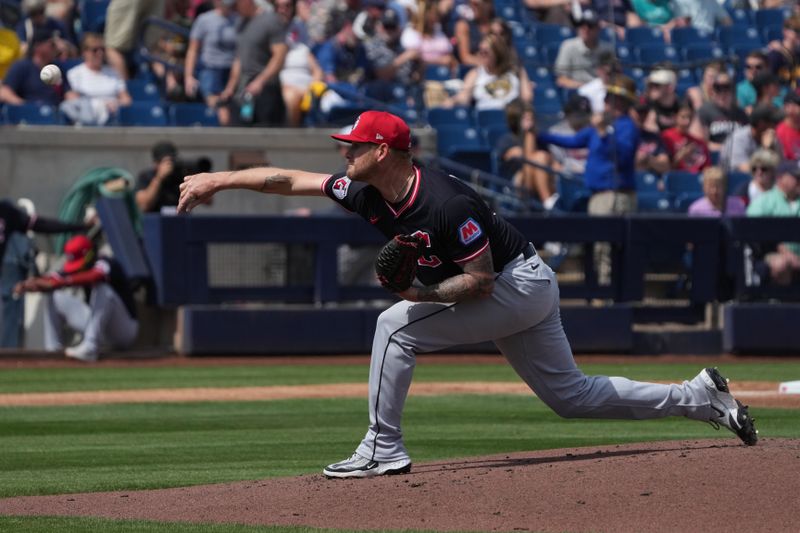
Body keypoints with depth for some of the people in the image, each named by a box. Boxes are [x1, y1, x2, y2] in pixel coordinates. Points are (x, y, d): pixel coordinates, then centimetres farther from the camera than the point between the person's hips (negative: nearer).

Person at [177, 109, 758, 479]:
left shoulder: (446, 203, -28)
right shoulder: (367, 193, -4)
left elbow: (480, 279, -23)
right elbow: (289, 179, 0)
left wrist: (423, 294, -31)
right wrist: (217, 180, -5)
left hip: (521, 283, -9)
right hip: (524, 294, 9)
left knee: (397, 324, -17)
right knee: (571, 394, 14)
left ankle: (384, 449, -12)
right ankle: (701, 398, 18)